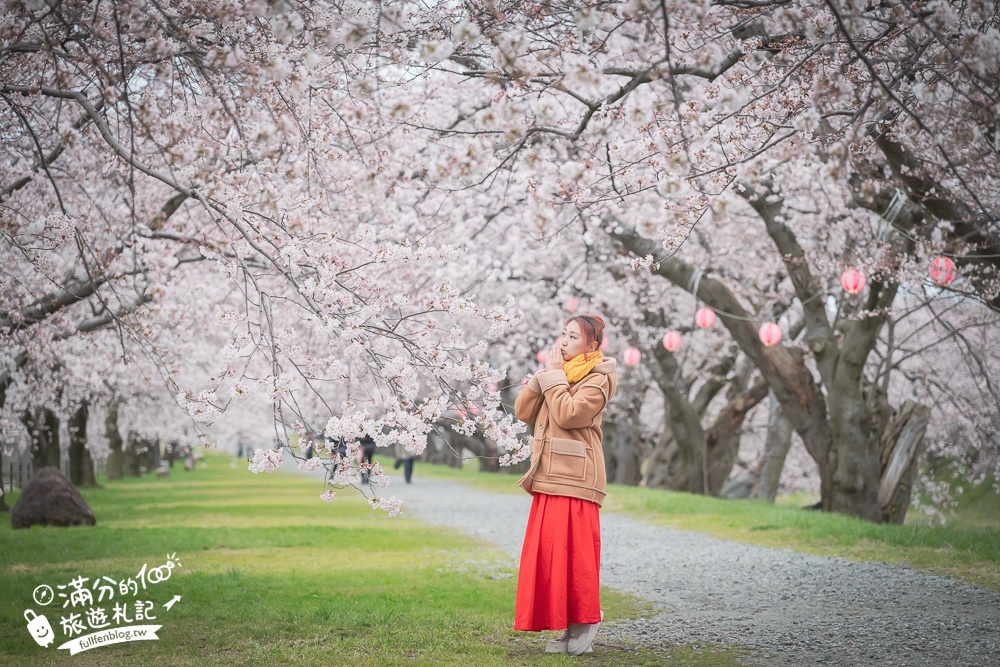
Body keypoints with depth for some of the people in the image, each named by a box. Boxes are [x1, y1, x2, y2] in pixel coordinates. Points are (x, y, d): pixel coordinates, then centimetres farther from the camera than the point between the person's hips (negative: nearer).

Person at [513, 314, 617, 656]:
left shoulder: (597, 380, -5)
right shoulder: (556, 373, 17)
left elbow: (568, 414, -21)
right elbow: (523, 411, 8)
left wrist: (554, 376, -12)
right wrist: (544, 373, 0)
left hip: (574, 479, -8)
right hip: (547, 477, 8)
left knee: (574, 551, -7)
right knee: (545, 551, 5)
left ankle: (585, 621, 7)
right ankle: (567, 626, 11)